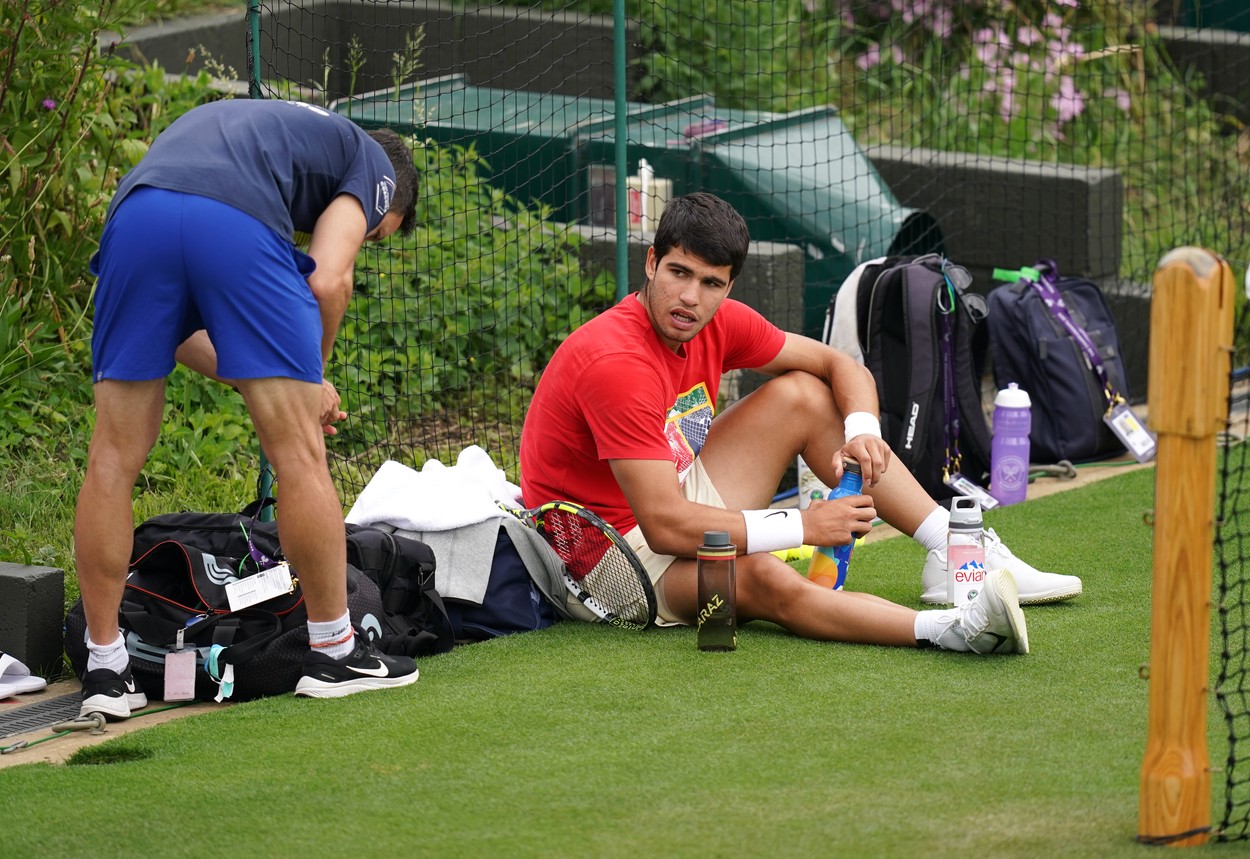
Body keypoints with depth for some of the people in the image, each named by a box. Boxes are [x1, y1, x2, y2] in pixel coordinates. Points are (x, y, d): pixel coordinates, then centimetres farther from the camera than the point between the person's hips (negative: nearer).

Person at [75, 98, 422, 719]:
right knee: (299, 453, 7)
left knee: (114, 458, 13)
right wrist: (311, 378, 23)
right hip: (238, 226, -5)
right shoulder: (372, 163, 27)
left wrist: (271, 383, 36)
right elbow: (328, 281, 7)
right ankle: (333, 654, 16)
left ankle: (105, 669, 15)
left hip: (135, 215, 5)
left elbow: (175, 329, 35)